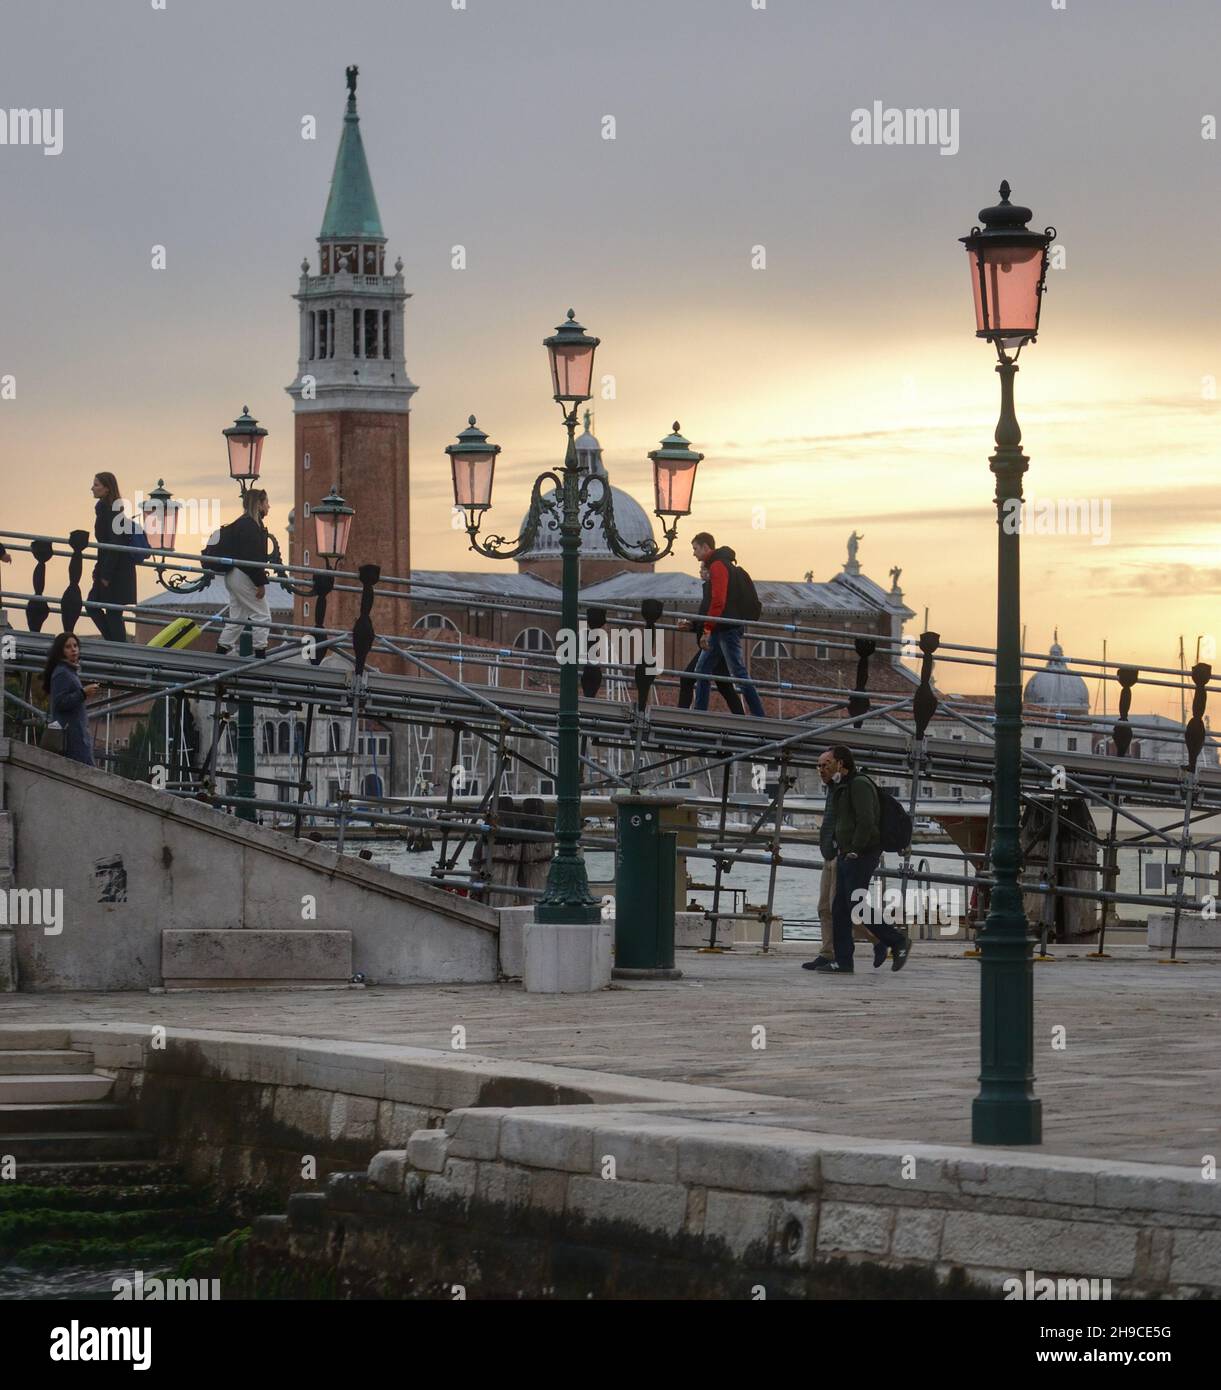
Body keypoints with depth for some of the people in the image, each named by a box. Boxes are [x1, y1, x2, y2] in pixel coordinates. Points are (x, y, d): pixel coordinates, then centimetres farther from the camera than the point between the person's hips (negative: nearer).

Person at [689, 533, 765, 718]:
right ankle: (699, 715, 11)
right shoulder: (720, 564, 20)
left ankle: (758, 716, -9)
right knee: (702, 671, 10)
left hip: (727, 629, -11)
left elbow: (718, 601, -21)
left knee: (738, 672, -9)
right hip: (720, 630, 11)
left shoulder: (718, 566, -12)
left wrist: (707, 630, -22)